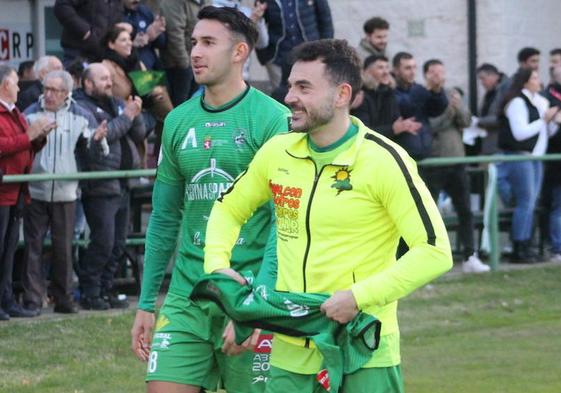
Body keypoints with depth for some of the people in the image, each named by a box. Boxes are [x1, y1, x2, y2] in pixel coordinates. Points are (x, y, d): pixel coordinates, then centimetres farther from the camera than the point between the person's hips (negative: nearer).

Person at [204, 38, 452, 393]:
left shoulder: (383, 161, -11)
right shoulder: (277, 152, 6)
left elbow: (435, 253, -15)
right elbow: (228, 208, 23)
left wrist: (359, 297, -20)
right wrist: (217, 266, 5)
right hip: (289, 353, 5)